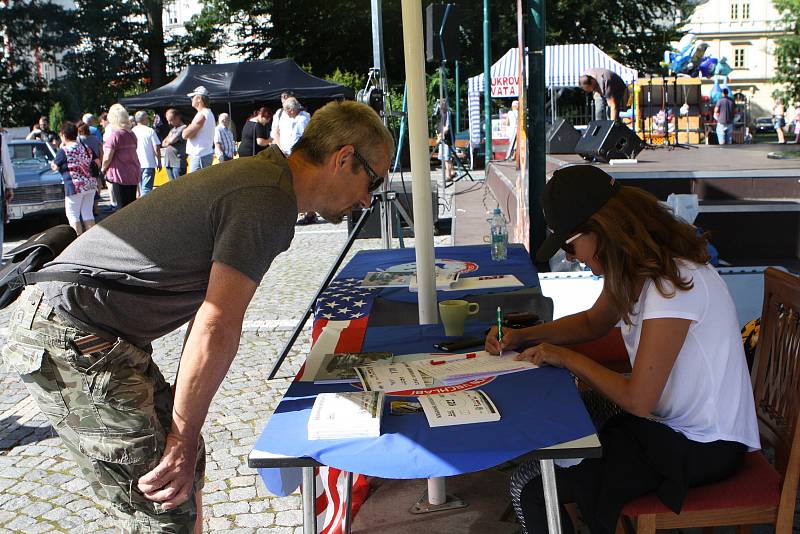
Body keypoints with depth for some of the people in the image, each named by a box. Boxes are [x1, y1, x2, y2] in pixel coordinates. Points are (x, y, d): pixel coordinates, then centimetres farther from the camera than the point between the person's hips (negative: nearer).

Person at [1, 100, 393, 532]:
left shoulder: (259, 173, 13)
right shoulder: (270, 199, -19)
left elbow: (209, 302, 16)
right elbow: (215, 331, -22)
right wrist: (182, 440, -12)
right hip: (68, 341, -10)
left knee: (187, 466, 17)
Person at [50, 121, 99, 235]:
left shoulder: (64, 151, -10)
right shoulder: (86, 147, 7)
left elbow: (55, 167, 0)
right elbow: (98, 163, 8)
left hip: (75, 186, -6)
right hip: (91, 184, 6)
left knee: (73, 215, 4)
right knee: (88, 213, 13)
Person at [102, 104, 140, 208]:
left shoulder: (115, 135, -13)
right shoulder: (132, 134, 10)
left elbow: (107, 158, -14)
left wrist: (103, 169, 5)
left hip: (120, 175, -7)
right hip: (134, 173, 7)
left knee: (123, 208, -3)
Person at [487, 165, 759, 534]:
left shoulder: (673, 282, -27)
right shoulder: (638, 268, 2)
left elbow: (637, 400, -24)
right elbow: (593, 323, 20)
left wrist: (565, 357, -12)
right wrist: (522, 336, 6)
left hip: (704, 448, -9)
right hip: (665, 421, 9)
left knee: (532, 488, -16)